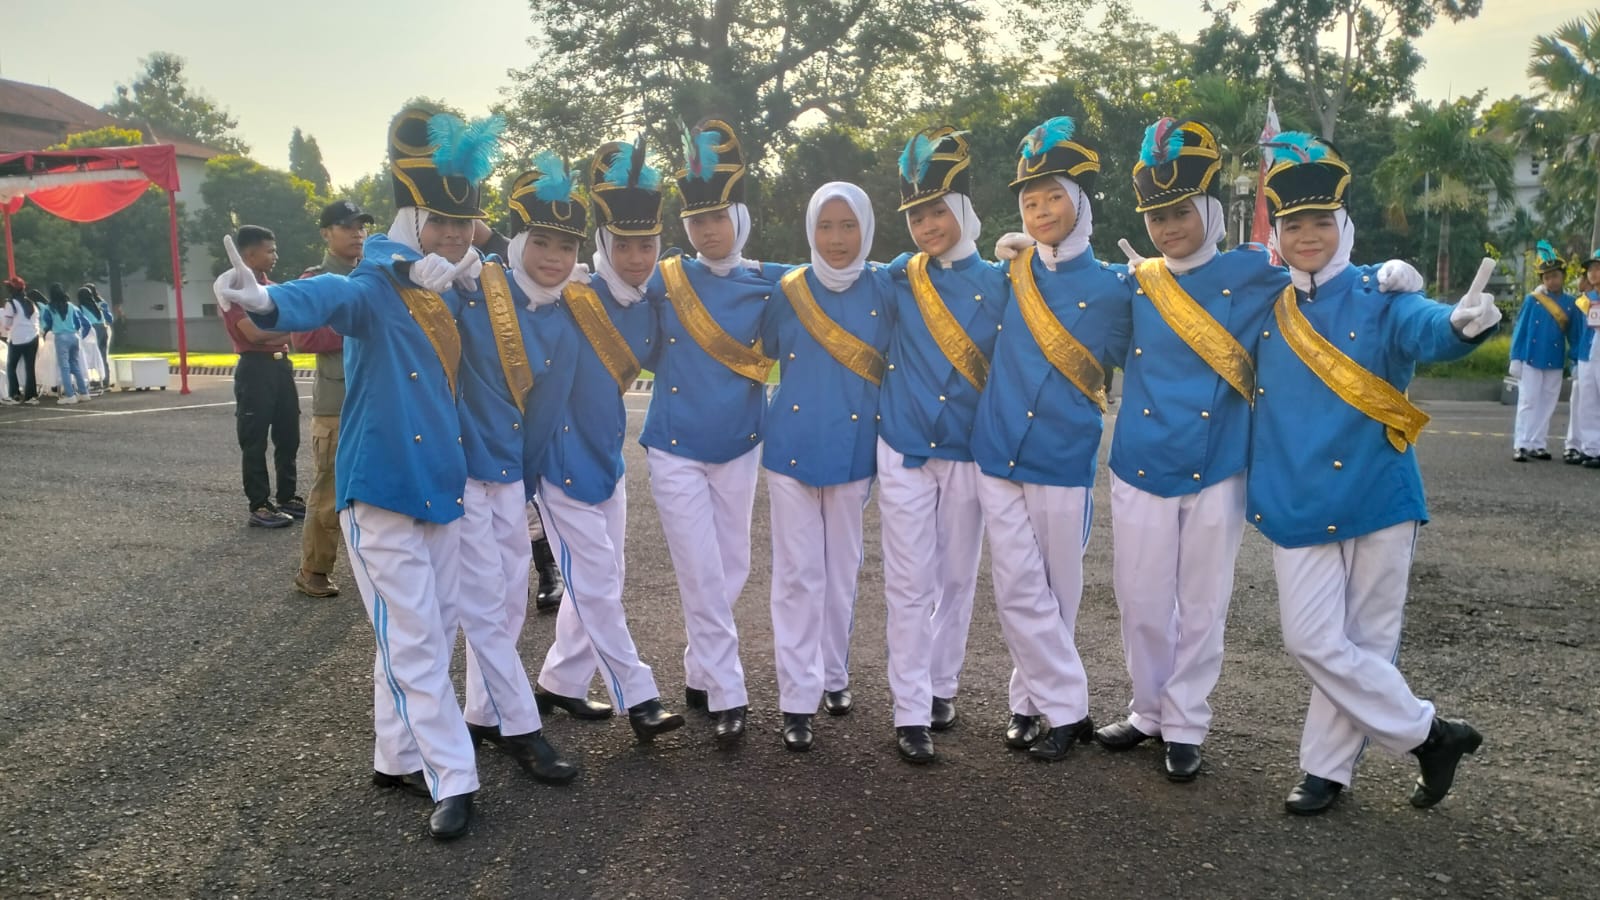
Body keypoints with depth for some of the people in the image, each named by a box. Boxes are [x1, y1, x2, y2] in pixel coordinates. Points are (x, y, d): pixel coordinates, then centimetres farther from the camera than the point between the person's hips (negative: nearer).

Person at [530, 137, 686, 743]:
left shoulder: (651, 308, 1)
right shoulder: (566, 300, -18)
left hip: (608, 459, 8)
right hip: (562, 461, -7)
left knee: (599, 579, 15)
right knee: (595, 584, -3)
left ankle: (560, 682, 30)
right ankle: (639, 698, 6)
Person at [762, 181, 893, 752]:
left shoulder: (885, 289, -2)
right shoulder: (786, 291, -1)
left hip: (854, 451, 1)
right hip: (791, 448, -1)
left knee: (842, 570, 13)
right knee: (797, 573, 1)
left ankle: (835, 673, 32)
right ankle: (798, 697, 9)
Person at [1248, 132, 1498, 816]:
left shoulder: (1380, 298, -5)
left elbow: (1428, 328, -24)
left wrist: (1465, 322, -49)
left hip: (1375, 496, -2)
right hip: (1296, 502, 3)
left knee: (1364, 641, 7)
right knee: (1313, 642, 2)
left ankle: (1327, 766, 24)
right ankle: (1429, 733, 20)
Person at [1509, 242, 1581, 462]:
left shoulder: (1571, 303, 3)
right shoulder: (1532, 300, -3)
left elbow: (1575, 336, 8)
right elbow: (1520, 330, -2)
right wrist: (1515, 359, -6)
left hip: (1555, 364, 3)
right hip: (1531, 360, -3)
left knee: (1547, 405, 7)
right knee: (1528, 402, -2)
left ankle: (1537, 444, 15)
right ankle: (1521, 445, -2)